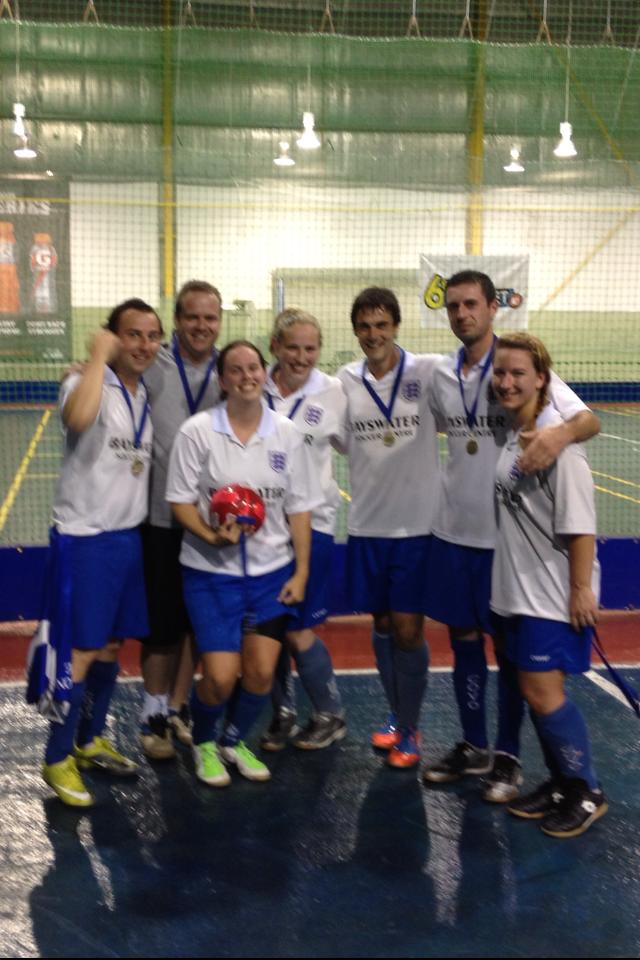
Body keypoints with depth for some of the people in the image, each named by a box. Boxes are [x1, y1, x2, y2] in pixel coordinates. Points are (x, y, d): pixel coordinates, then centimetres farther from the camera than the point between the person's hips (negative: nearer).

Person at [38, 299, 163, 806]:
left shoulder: (146, 394, 9)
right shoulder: (88, 383, -14)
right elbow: (79, 418, -39)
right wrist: (99, 354, -28)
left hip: (128, 536, 8)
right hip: (85, 539, -7)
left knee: (111, 644, 15)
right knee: (81, 651, -2)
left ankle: (90, 741, 30)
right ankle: (58, 759, 11)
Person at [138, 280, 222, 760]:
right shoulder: (152, 366, -5)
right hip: (161, 515, -2)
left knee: (198, 619, 12)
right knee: (161, 619, 6)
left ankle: (178, 707, 29)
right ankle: (154, 714, 23)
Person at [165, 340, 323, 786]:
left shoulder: (286, 434, 0)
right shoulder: (197, 431, -9)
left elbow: (299, 508, 4)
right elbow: (180, 499, -5)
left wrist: (301, 571, 0)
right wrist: (211, 536, -22)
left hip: (273, 570, 3)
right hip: (212, 571, -3)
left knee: (262, 672, 3)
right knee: (221, 676, -5)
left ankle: (235, 741, 32)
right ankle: (203, 743, 27)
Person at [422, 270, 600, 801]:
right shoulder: (441, 375, 4)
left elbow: (589, 419, -20)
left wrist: (560, 432, -42)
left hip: (504, 532, -5)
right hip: (453, 529, 5)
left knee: (507, 646, 6)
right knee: (463, 639, 13)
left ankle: (508, 756, 21)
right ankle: (473, 746, 28)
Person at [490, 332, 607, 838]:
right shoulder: (509, 434, 6)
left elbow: (580, 524, -19)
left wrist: (580, 590, -18)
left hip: (554, 592, -8)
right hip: (516, 587, 8)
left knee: (543, 692, -5)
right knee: (534, 691, 13)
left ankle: (587, 792, 14)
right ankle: (561, 783, 28)